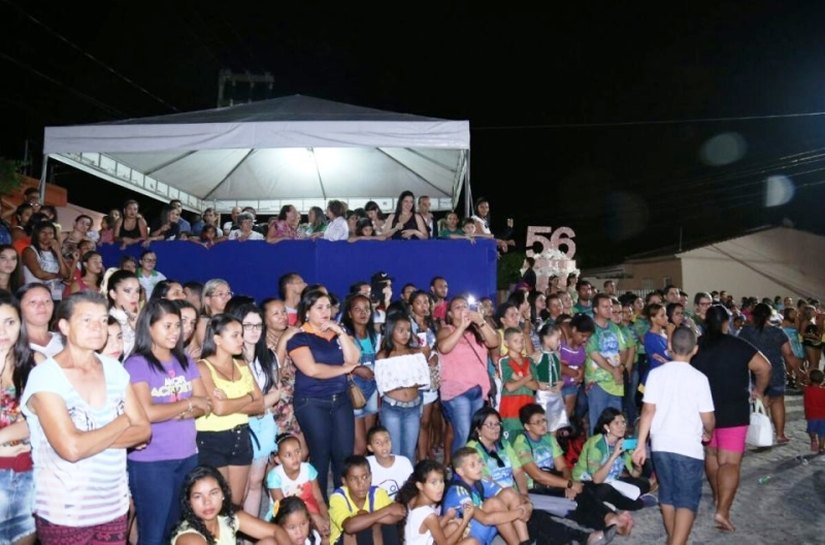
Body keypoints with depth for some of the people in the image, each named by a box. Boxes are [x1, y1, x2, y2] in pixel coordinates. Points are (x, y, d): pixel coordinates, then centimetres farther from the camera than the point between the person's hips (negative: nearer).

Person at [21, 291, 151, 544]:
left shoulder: (114, 369, 2)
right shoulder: (44, 376, -14)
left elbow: (144, 430, 0)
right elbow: (71, 449, -24)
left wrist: (91, 439, -15)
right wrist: (123, 422, -10)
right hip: (64, 513, -4)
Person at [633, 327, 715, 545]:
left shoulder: (656, 373, -3)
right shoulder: (699, 378, -10)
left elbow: (648, 411, -4)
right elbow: (707, 418, -7)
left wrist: (641, 444, 2)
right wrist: (707, 432, 16)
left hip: (661, 444, 3)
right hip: (688, 446, -3)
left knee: (667, 494, 19)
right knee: (687, 500, 4)